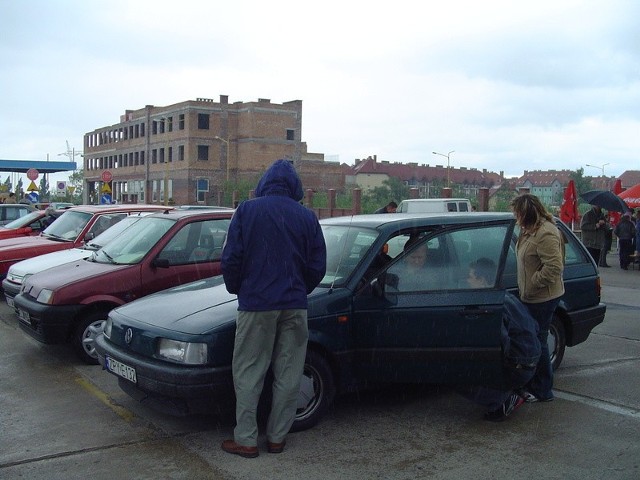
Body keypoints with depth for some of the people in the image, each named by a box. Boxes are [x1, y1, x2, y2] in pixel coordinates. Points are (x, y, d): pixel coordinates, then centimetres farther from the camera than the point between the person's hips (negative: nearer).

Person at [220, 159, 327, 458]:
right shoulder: (307, 217, 4)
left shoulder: (247, 211, -3)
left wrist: (236, 288, 12)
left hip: (256, 303, -2)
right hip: (294, 305, 3)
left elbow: (231, 258, -5)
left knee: (248, 373, 6)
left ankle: (245, 440, 9)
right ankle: (277, 437, 18)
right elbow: (317, 265, 6)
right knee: (288, 374, 11)